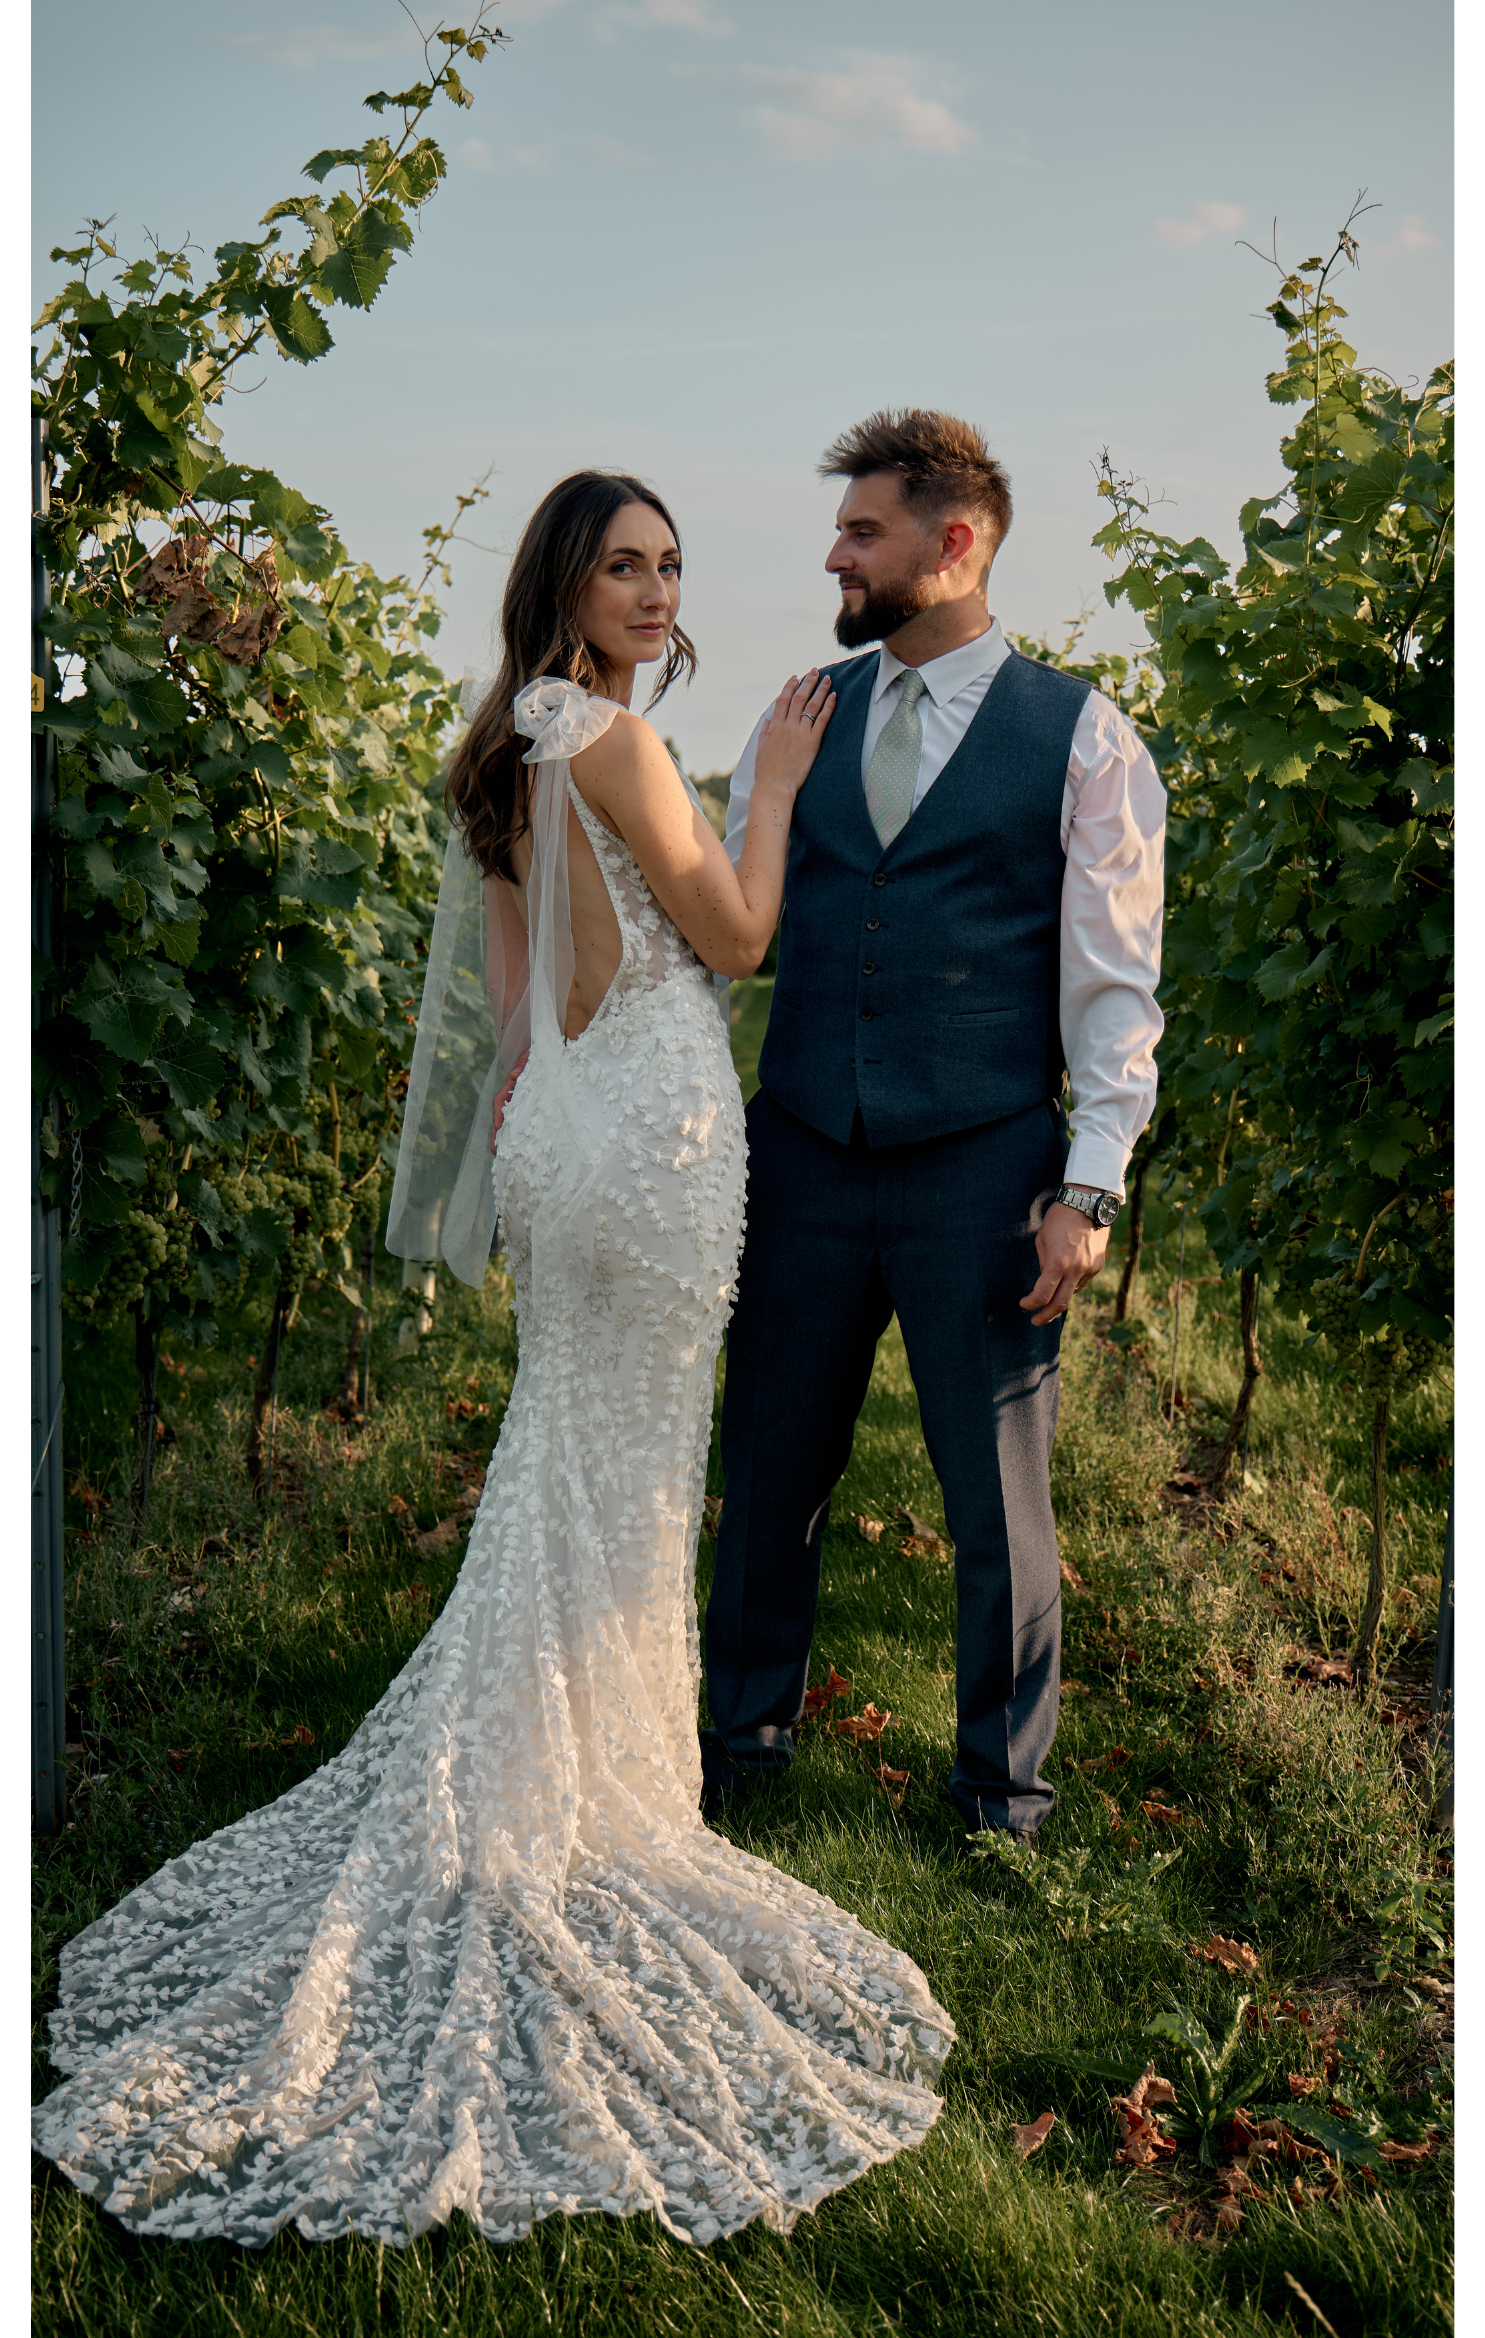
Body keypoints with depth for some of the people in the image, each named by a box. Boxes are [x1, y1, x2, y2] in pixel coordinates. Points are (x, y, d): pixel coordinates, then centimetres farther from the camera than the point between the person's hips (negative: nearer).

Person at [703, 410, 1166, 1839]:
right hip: (801, 1159, 3)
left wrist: (1089, 1189, -10)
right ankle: (742, 1729, 36)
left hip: (982, 1172, -3)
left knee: (997, 1496, 7)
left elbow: (1115, 982, -4)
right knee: (770, 1467, 14)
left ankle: (1000, 1775, 29)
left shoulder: (1083, 739, -2)